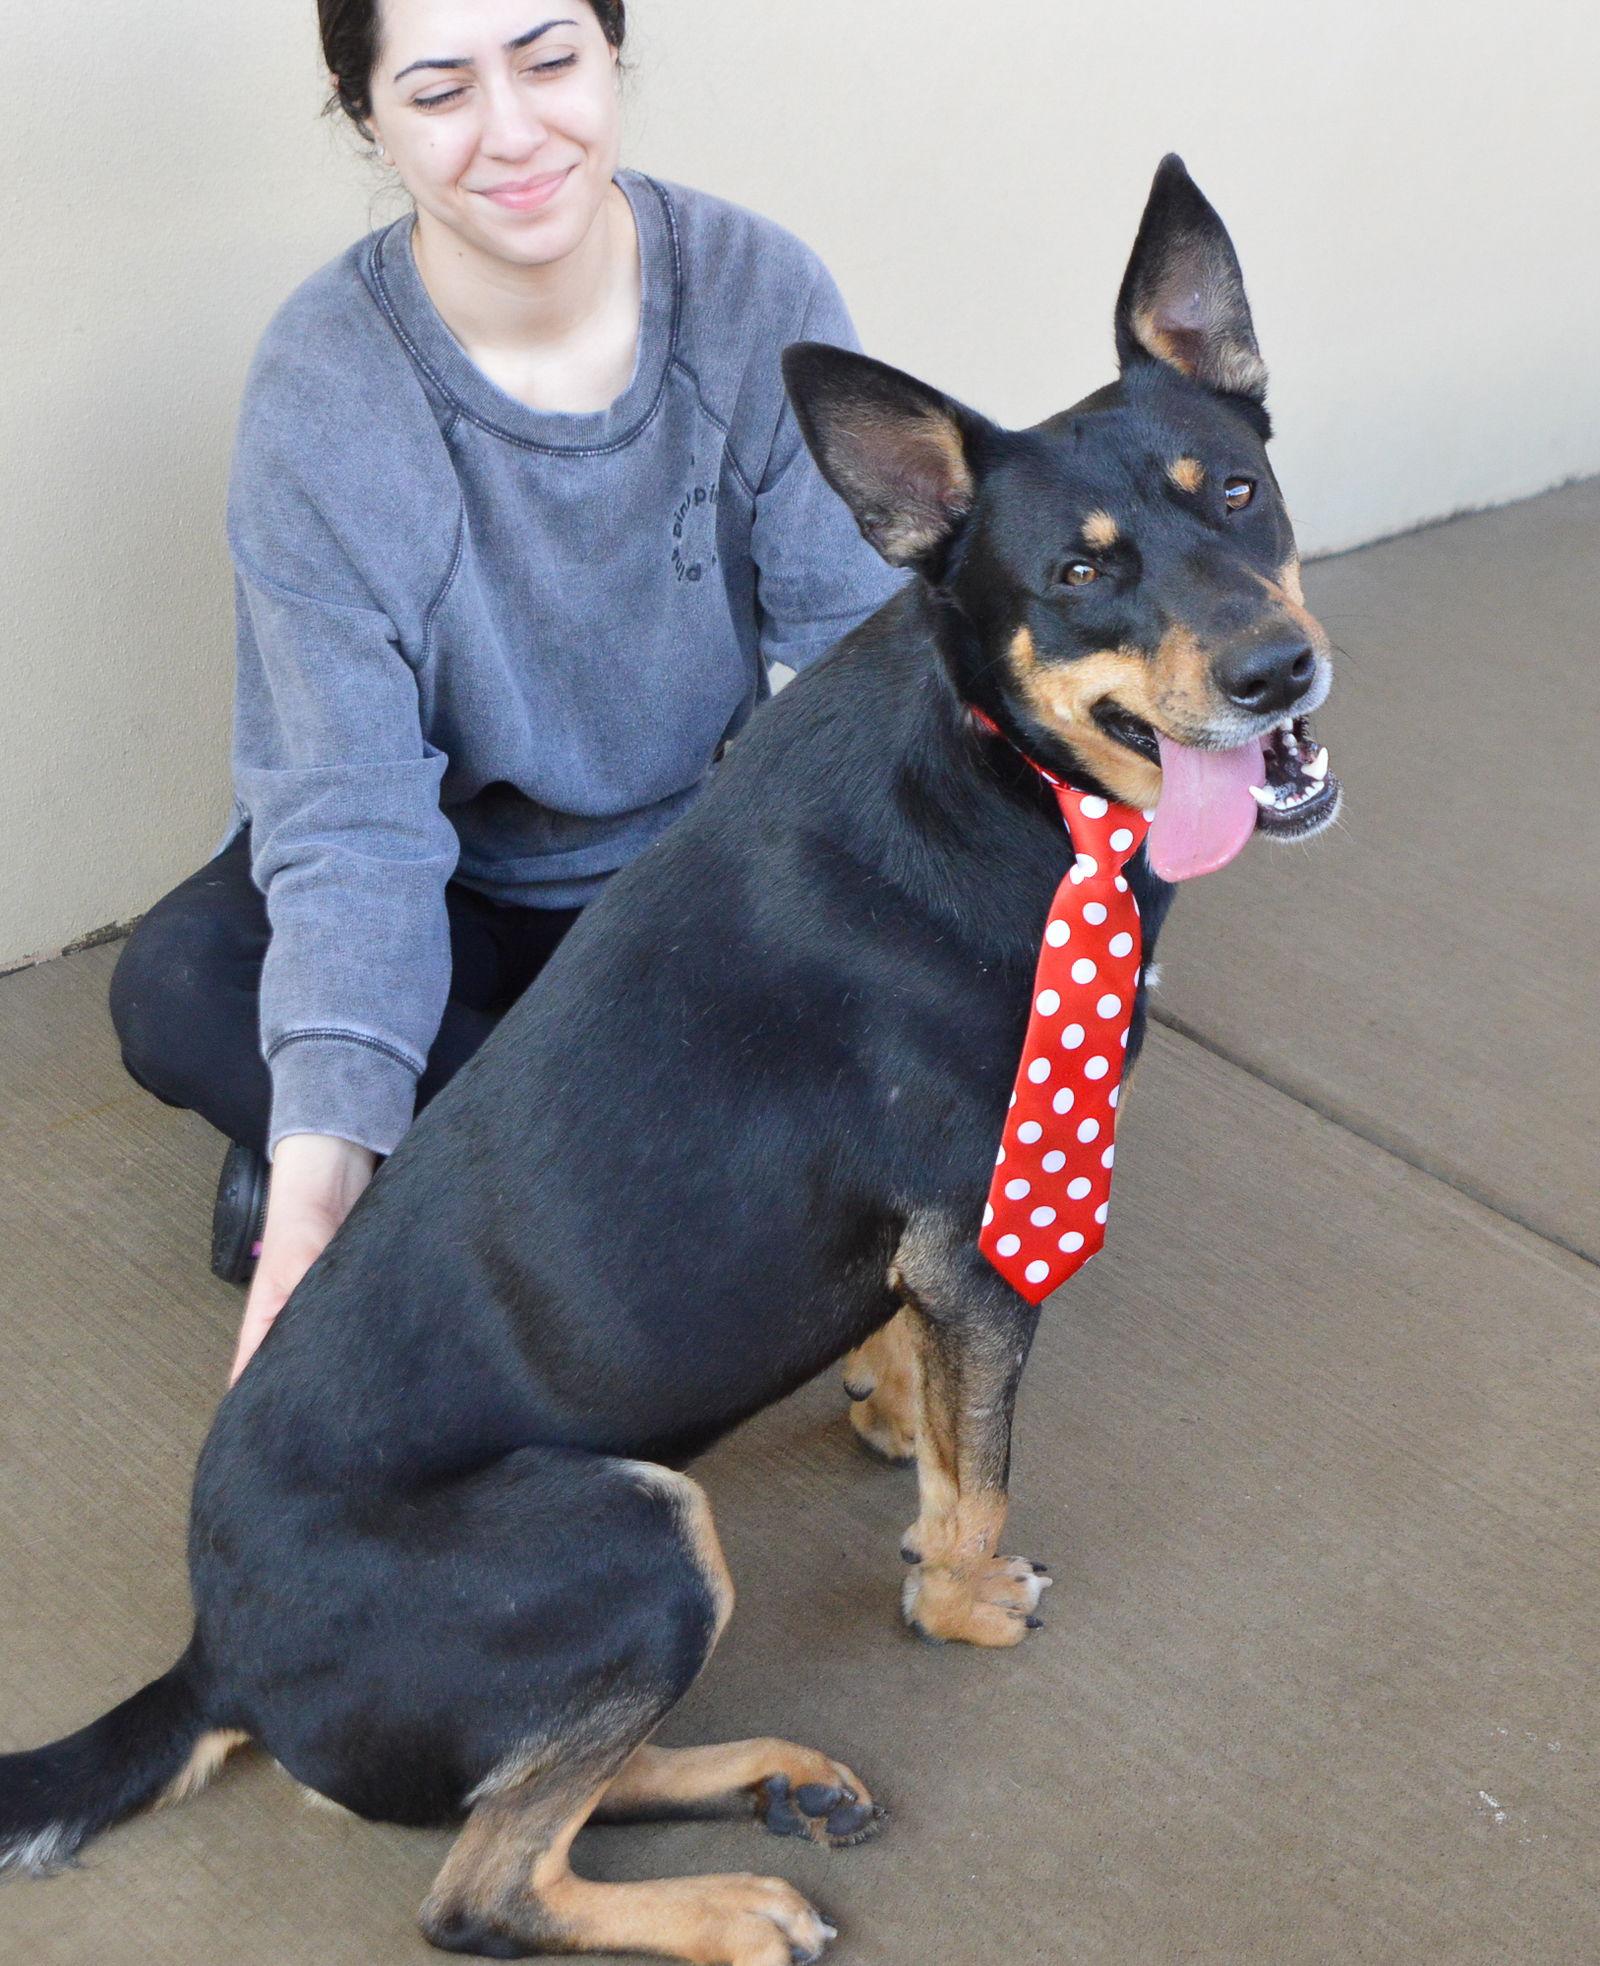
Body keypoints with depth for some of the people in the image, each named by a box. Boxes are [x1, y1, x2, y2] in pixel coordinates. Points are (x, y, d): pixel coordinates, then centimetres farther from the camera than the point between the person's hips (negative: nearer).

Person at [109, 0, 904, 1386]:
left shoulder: (762, 293, -15)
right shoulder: (319, 395, -21)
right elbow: (351, 812, -26)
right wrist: (326, 1139, -41)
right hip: (461, 888, -2)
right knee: (178, 987, -30)